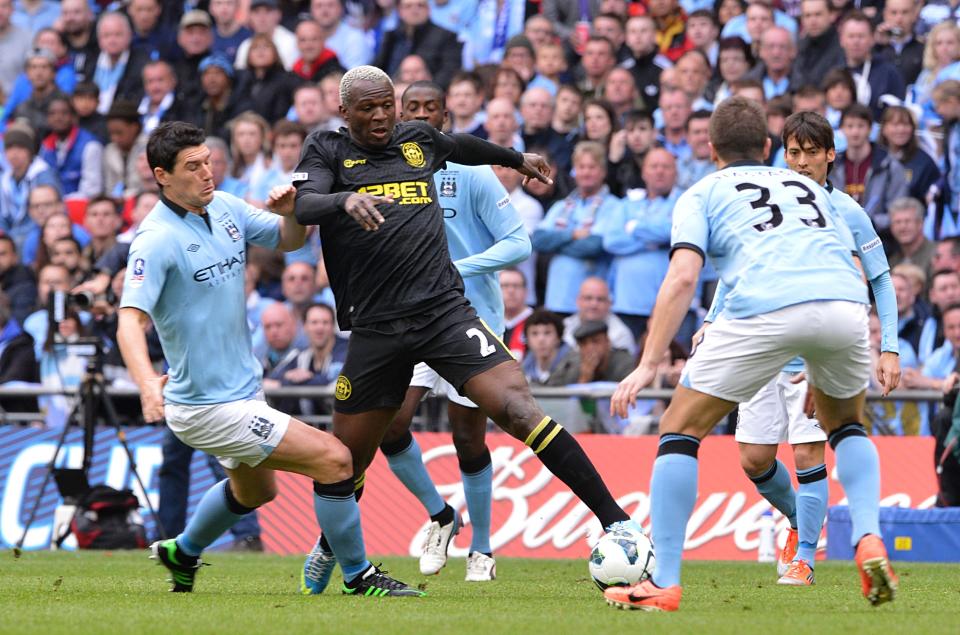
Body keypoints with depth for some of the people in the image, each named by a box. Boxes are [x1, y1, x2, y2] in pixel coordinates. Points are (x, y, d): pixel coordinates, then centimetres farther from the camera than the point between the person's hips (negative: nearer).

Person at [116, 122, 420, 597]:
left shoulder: (224, 208, 2)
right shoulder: (156, 240, -22)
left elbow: (288, 239, 15)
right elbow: (129, 322, -31)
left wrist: (292, 212, -10)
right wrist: (148, 384, -48)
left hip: (243, 390, 10)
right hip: (208, 409, -10)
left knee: (255, 490, 33)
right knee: (334, 460, -14)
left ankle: (182, 553, 55)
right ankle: (359, 576, 2)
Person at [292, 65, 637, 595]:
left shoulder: (418, 139, 14)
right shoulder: (327, 150, 4)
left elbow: (463, 146, 37)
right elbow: (303, 206, -14)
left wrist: (517, 158, 51)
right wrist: (345, 200, -34)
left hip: (445, 311, 1)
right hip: (374, 328, -1)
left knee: (517, 408, -18)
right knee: (346, 457, 7)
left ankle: (616, 521, -22)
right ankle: (329, 548, 38)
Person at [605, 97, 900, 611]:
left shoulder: (702, 194, 22)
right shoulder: (808, 187, 35)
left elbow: (682, 278, 5)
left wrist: (648, 365, 1)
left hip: (764, 307, -4)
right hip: (844, 304, 4)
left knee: (680, 430, 12)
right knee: (844, 425, 32)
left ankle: (663, 583, 5)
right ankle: (869, 541, 8)